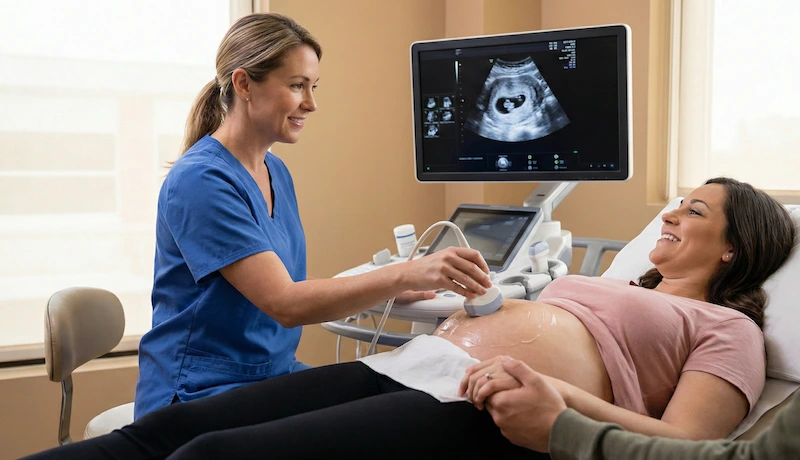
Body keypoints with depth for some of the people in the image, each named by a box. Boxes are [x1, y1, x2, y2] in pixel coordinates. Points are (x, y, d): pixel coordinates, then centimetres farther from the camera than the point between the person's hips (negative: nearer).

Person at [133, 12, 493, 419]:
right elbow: (284, 303, -26)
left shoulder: (277, 172, 8)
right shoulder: (200, 180, -18)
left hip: (276, 375, 7)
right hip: (202, 396, -7)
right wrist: (405, 274, -33)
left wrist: (386, 288, -2)